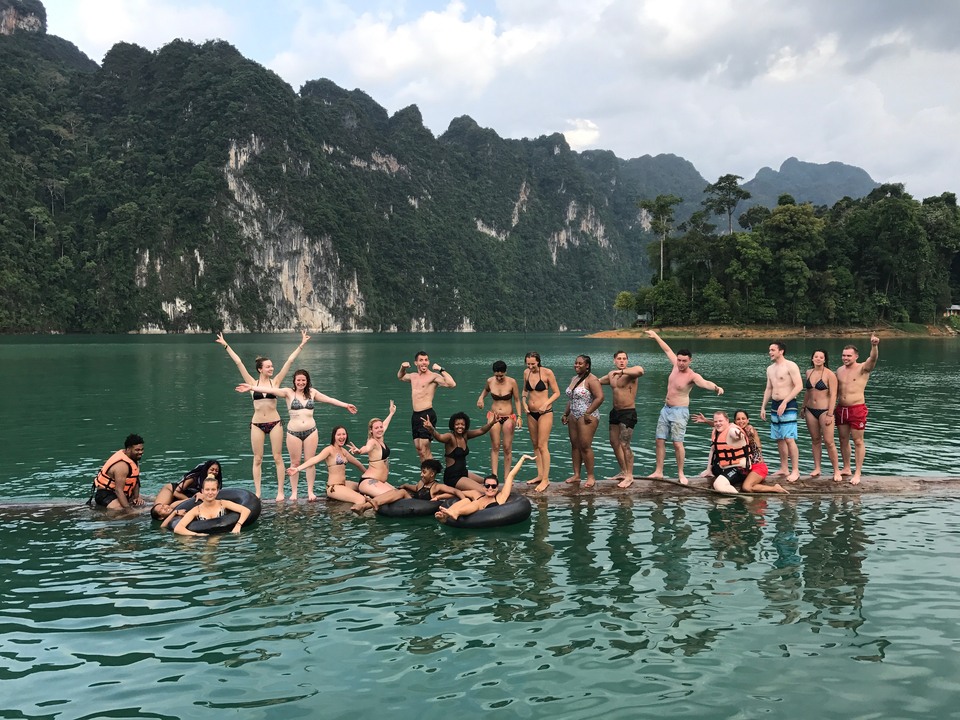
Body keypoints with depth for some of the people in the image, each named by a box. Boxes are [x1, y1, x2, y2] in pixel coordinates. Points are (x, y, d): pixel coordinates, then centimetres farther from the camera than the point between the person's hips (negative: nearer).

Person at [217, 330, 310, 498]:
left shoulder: (275, 381, 1)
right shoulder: (252, 383, 1)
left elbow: (289, 361, -1)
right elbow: (239, 363, -1)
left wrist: (301, 345, -2)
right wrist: (226, 346, -2)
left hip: (275, 423, 0)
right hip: (257, 424, 0)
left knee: (278, 458, 3)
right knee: (257, 459, 6)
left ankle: (280, 491, 9)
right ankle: (257, 493, 12)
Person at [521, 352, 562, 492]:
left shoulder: (547, 373, -12)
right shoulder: (526, 372, 4)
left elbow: (556, 393, -7)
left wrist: (546, 404, -19)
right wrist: (524, 402, 1)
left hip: (545, 413, -6)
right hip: (531, 413, 6)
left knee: (542, 446, -7)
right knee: (535, 444, 12)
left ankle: (546, 479, -2)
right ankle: (540, 475, 22)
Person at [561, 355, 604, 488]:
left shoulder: (591, 379, -11)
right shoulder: (573, 379, 17)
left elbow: (600, 397, -19)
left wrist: (587, 413, -19)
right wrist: (566, 414, 19)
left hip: (587, 417, -9)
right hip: (573, 416, 9)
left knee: (585, 446, -9)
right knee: (575, 445, 7)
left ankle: (590, 477, -1)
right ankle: (576, 475, 14)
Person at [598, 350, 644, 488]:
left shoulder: (630, 373, -15)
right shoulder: (611, 375, 10)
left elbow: (640, 370, -40)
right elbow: (597, 382, 29)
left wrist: (621, 371, -33)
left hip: (628, 413, -9)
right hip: (615, 412, 9)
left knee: (624, 444, -12)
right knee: (614, 443, 15)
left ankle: (629, 476, -2)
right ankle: (623, 472, 29)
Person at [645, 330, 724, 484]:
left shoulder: (692, 376, -18)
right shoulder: (676, 365, 3)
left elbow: (705, 383, -39)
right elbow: (668, 350, 18)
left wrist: (716, 387, -60)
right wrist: (656, 336, 27)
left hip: (679, 411, -7)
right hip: (666, 409, 7)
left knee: (677, 443, -11)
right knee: (660, 440, 6)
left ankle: (681, 474, 2)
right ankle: (659, 472, 12)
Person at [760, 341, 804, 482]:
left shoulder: (791, 366, -8)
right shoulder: (770, 369, 16)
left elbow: (799, 386, -15)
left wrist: (784, 403, -20)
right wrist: (763, 407, 16)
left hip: (788, 405, -8)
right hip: (774, 406, 8)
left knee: (789, 439, -13)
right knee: (779, 439, 9)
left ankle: (795, 471, -9)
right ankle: (784, 469, 16)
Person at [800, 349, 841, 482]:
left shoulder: (829, 374, -9)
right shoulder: (809, 372, 8)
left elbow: (833, 395, -12)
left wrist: (830, 415, -15)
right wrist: (803, 407, 22)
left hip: (824, 410, -5)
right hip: (810, 411, 6)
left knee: (829, 442, -7)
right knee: (815, 440, 11)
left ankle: (836, 470, 3)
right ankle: (817, 469, 17)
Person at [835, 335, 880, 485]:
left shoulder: (863, 368, -7)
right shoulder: (840, 370, 10)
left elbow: (873, 358, -28)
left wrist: (875, 345, -47)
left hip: (857, 409, -6)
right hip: (841, 409, 6)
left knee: (858, 441, -2)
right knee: (843, 440, 13)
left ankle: (857, 473, 3)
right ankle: (846, 469, 26)